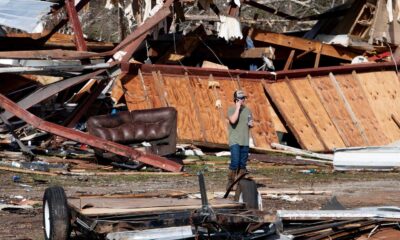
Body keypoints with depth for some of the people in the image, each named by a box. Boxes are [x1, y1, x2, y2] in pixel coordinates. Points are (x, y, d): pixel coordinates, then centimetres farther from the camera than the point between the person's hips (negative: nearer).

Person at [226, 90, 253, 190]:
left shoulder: (247, 110, 12)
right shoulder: (231, 109, -4)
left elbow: (251, 124, 24)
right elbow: (233, 120, -22)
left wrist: (251, 124, 0)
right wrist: (238, 108, -16)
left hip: (245, 141, 5)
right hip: (234, 141, -5)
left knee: (243, 164, 7)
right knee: (235, 162, -15)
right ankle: (230, 182, -4)